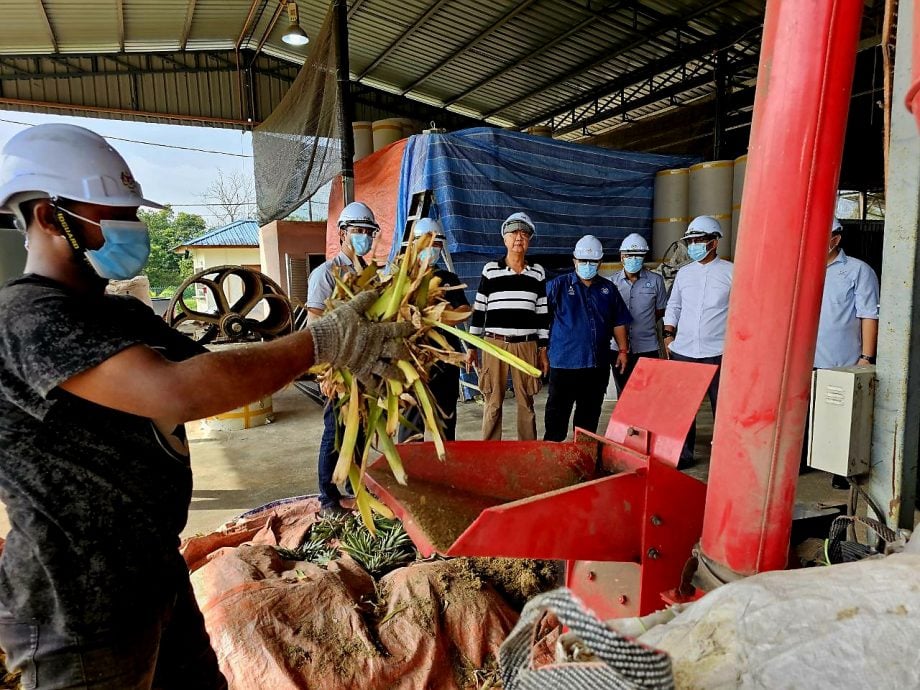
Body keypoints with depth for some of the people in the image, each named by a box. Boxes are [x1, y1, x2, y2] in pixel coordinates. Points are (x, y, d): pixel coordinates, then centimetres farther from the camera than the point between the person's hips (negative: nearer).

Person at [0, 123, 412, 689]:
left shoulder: (123, 314, 9)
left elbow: (210, 369, 5)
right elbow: (176, 391, -36)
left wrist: (346, 355, -8)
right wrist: (323, 341, -29)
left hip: (157, 571, 8)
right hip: (80, 609, -8)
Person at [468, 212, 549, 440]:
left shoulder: (538, 272, 9)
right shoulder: (490, 269, 4)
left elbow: (542, 313, 11)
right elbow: (479, 309, 5)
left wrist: (543, 350, 7)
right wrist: (472, 347, 2)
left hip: (527, 346, 2)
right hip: (495, 344, -1)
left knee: (526, 403, 7)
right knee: (493, 402, 2)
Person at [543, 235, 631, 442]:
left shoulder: (609, 289, 12)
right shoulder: (558, 286, 0)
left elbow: (618, 322, 17)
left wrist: (622, 350, 12)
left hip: (598, 364, 4)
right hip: (564, 363, -4)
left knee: (590, 415, 13)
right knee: (557, 413, -2)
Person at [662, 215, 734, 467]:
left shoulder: (731, 272, -1)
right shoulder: (684, 273, 11)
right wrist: (669, 334, 8)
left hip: (717, 352, -4)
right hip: (683, 351, 4)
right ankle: (683, 454, 22)